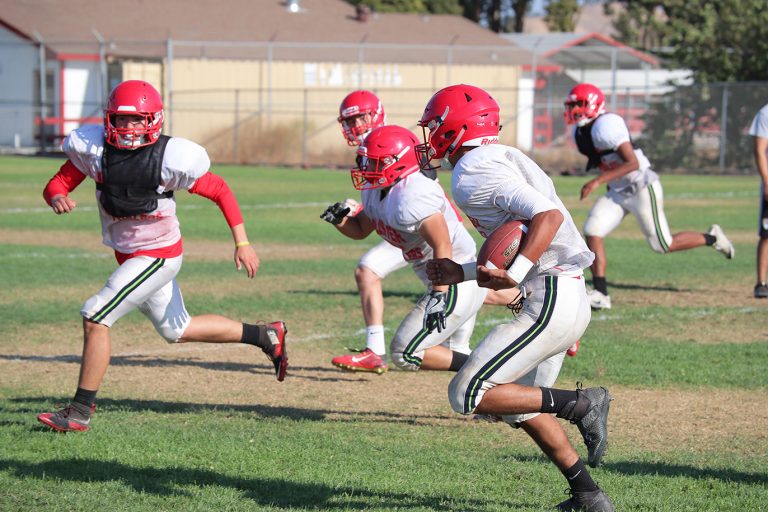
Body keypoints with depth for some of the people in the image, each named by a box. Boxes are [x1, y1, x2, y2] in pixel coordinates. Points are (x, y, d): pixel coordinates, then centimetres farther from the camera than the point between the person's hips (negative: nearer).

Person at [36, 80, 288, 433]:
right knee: (177, 330, 21)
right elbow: (57, 183, -4)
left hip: (158, 255, -7)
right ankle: (265, 335, 37)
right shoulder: (93, 148, -8)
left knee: (95, 318, -16)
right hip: (126, 255, 7)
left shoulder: (171, 158, -20)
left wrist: (242, 243, -10)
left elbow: (220, 191, -9)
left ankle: (81, 410, -6)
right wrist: (58, 198, -28)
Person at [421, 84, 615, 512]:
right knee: (520, 404, 24)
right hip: (568, 296, 11)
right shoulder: (502, 160, 19)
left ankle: (581, 404, -7)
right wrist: (463, 273, 20)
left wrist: (515, 274, -28)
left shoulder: (475, 173, -12)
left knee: (468, 395, -11)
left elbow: (549, 215, -23)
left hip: (552, 300, -11)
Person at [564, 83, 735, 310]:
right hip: (618, 192, 8)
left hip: (642, 188, -8)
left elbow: (633, 163, -31)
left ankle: (712, 238, 24)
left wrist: (598, 181, -34)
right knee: (592, 231, -9)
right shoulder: (581, 132, 3)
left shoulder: (606, 126, -26)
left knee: (664, 245, 1)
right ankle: (600, 293, -6)